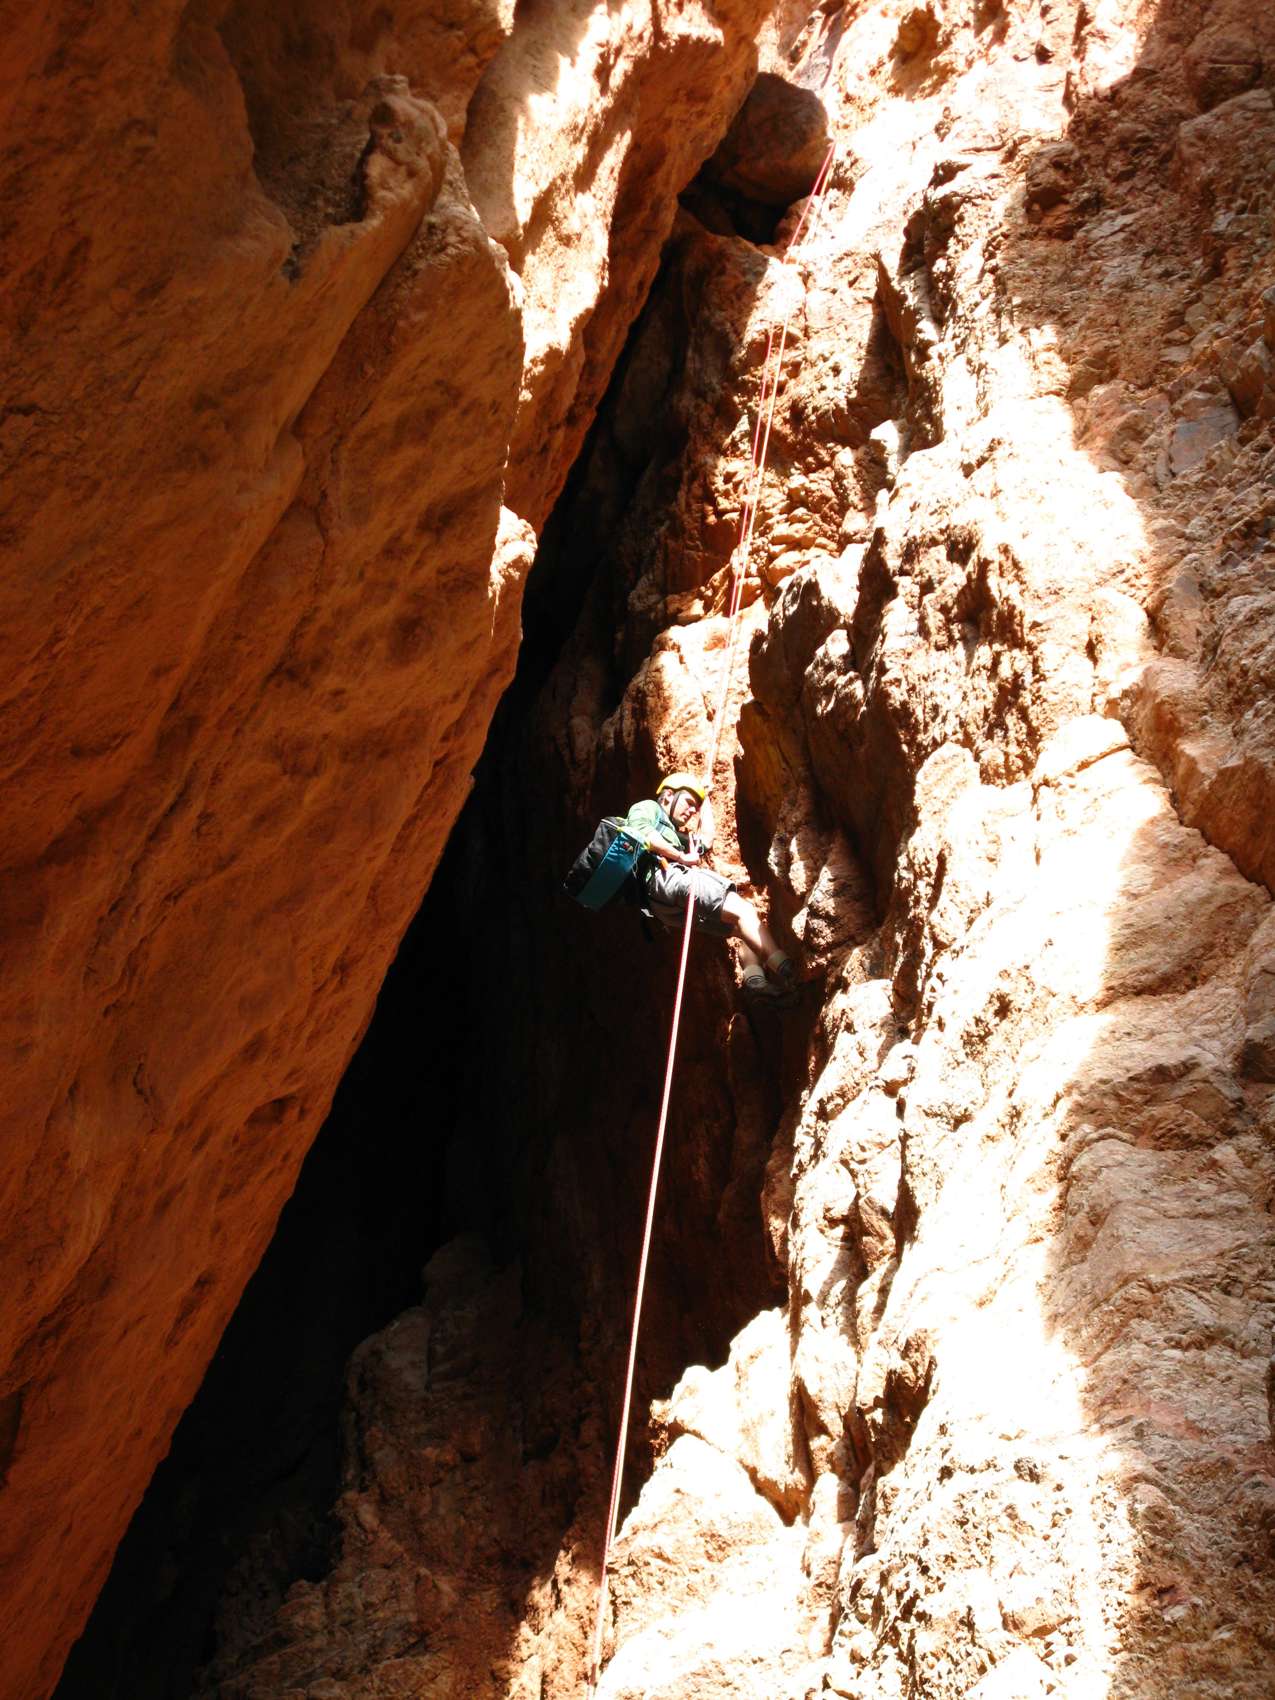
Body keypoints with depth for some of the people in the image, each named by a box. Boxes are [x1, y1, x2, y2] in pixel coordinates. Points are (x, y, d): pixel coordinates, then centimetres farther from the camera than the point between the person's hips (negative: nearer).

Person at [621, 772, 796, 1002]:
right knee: (743, 910, -21)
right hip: (665, 875, -10)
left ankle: (755, 980, -24)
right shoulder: (648, 807, 15)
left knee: (744, 928, 2)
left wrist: (706, 802, 59)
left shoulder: (675, 836, 42)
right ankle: (785, 970, -35)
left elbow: (706, 842, 52)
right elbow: (641, 834, -7)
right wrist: (682, 857, -6)